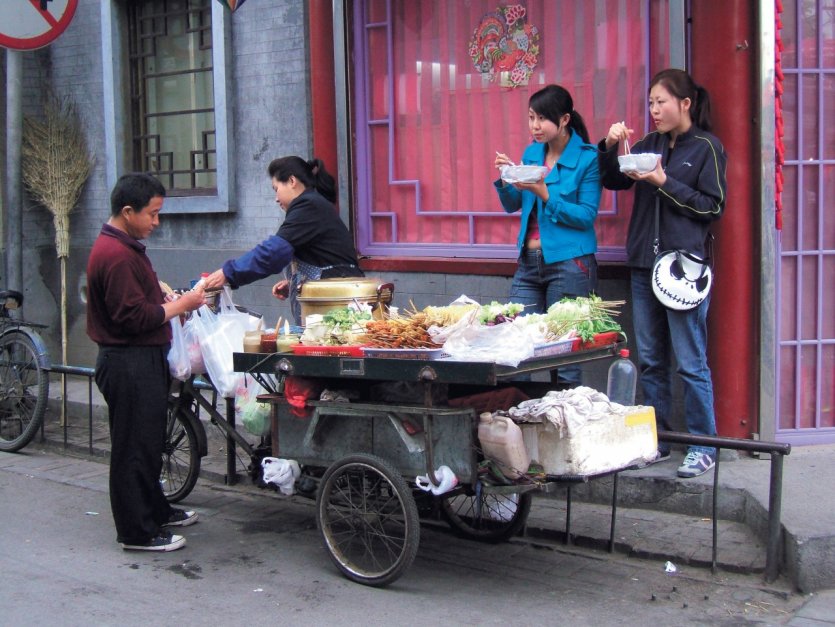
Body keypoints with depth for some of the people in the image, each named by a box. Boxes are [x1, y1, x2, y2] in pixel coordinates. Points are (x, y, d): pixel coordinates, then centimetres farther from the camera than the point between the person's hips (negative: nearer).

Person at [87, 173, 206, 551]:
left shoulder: (125, 247, 13)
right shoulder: (115, 255, -21)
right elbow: (135, 317, -24)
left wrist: (172, 304, 9)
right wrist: (180, 305, -13)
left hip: (143, 360, 11)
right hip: (130, 365, -11)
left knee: (148, 442, 21)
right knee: (135, 446, -2)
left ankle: (156, 510, 35)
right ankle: (137, 532, 7)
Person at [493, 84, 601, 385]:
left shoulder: (588, 158, -6)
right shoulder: (532, 152, 11)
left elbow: (587, 216, -11)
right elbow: (512, 206, 13)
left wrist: (544, 194, -19)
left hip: (568, 263, -6)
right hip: (529, 260, 6)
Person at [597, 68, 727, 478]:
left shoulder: (706, 147, -3)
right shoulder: (650, 145, 14)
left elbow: (713, 207, -8)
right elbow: (613, 180, 18)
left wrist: (664, 182, -14)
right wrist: (610, 147, 0)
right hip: (644, 265, 6)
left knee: (690, 362, -3)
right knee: (650, 360, 11)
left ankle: (703, 447, 6)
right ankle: (656, 440, 21)